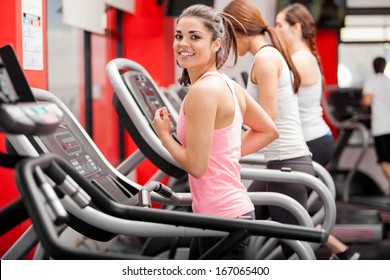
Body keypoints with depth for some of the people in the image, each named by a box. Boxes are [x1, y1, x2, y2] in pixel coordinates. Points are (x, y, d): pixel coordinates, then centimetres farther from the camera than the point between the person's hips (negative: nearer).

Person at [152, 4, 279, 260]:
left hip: (222, 217, -10)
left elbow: (196, 166, -20)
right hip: (235, 209, 10)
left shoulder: (202, 91, -19)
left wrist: (164, 135, -4)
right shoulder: (229, 85, 9)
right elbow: (269, 130, 20)